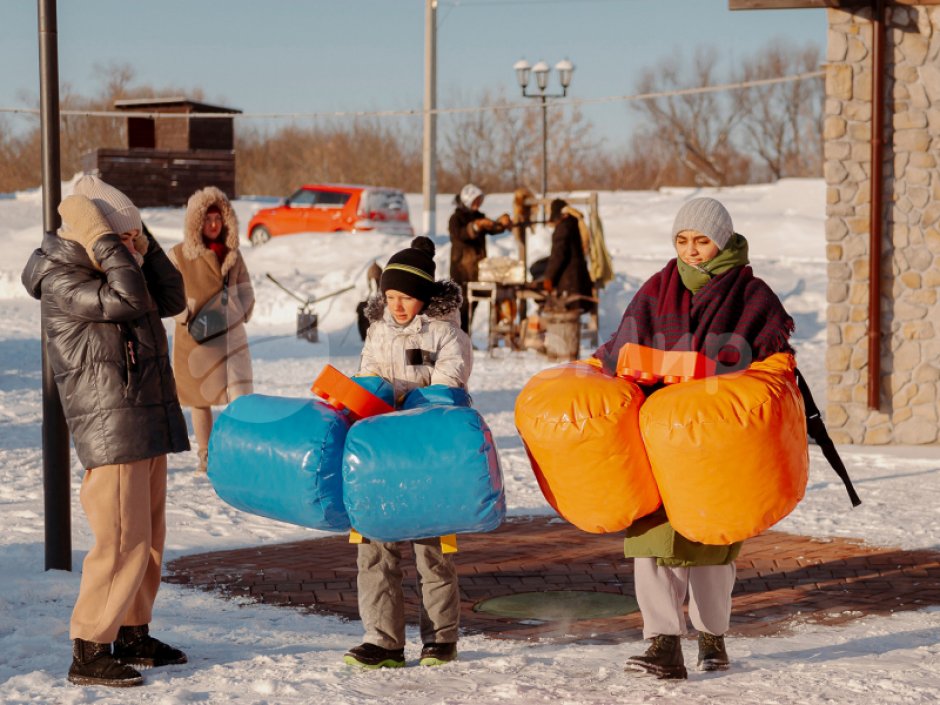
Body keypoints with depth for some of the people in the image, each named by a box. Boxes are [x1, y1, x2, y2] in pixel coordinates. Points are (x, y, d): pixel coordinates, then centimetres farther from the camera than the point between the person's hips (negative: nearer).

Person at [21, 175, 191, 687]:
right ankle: (88, 653, -7)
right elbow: (130, 300, -25)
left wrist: (142, 247, 5)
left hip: (147, 425, 10)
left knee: (148, 537, 14)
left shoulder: (105, 271, 15)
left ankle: (133, 636, 25)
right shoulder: (61, 281, -13)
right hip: (111, 430, -10)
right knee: (123, 542, -12)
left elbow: (171, 299, 13)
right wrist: (104, 240, -18)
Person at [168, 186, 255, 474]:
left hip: (230, 337, 2)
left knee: (240, 397, -9)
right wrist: (188, 319, -17)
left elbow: (246, 291, 12)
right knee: (200, 399, 9)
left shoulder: (233, 255, 6)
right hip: (195, 338, -1)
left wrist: (239, 315, -6)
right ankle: (205, 456, 21)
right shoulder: (178, 256, -4)